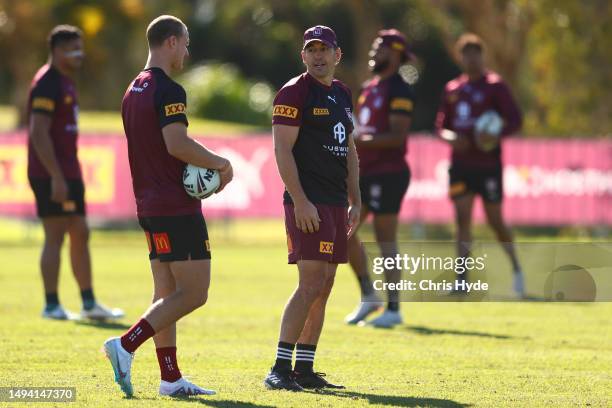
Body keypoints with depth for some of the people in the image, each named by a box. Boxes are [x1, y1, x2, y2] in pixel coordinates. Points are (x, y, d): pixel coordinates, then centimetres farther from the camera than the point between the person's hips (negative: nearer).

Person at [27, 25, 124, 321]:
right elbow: (39, 133, -20)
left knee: (80, 235, 11)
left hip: (68, 174, 10)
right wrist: (57, 178, -23)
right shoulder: (47, 84, -13)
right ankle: (51, 306, -2)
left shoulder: (64, 83, 18)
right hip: (53, 176, -10)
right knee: (55, 237, -6)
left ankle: (89, 304, 16)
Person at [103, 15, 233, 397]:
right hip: (177, 207, -10)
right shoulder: (168, 90, -14)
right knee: (194, 292, -7)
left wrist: (205, 166, 15)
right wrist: (220, 163, -10)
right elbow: (177, 144, -24)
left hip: (150, 205, 10)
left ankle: (170, 377, 10)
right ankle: (127, 344, -15)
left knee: (168, 292, 10)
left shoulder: (134, 90, 16)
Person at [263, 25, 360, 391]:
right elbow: (282, 151, -13)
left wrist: (355, 203, 17)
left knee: (324, 288, 8)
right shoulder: (295, 93, -7)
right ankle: (280, 370, -12)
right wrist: (300, 202, -19)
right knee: (311, 285, -14)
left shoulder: (342, 95, 18)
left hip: (336, 204, 8)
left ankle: (304, 370, 12)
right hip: (308, 203, -8)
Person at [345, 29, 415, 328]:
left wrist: (359, 140, -22)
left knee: (385, 239, -6)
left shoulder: (399, 91, -12)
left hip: (388, 173, -9)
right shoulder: (369, 88, 16)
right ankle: (368, 296, 19)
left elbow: (397, 136, -19)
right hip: (365, 172, 9)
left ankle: (393, 309, 0)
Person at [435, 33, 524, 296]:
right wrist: (450, 137, -5)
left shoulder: (495, 85, -2)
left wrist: (496, 135, -25)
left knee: (495, 220, 0)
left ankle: (516, 269, 19)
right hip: (461, 163, 4)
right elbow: (441, 125, 17)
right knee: (462, 218, -4)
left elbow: (515, 120, -7)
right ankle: (462, 280, -3)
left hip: (488, 164, -4)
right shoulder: (452, 89, 12)